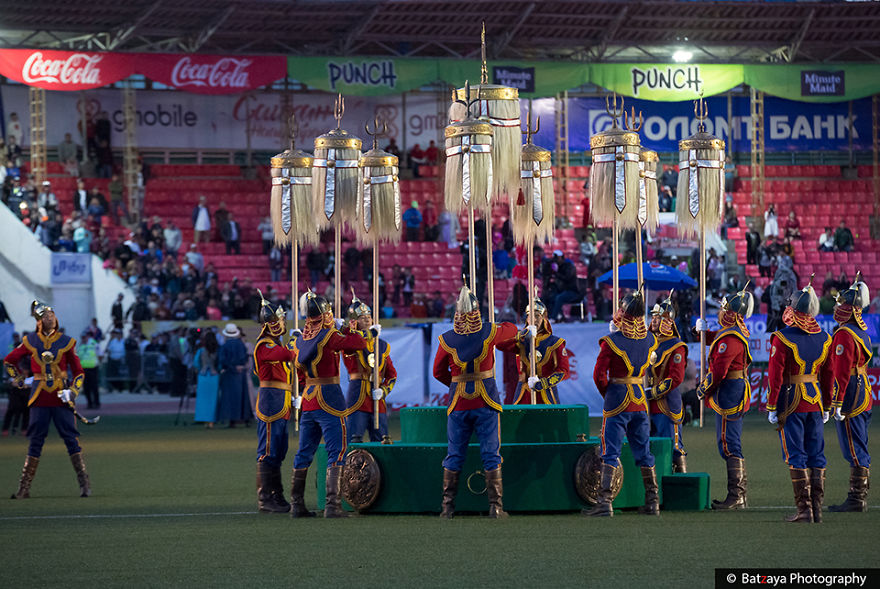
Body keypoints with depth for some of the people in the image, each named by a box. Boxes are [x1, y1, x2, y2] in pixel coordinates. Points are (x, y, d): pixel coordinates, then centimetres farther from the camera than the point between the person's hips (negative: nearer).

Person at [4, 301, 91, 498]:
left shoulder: (66, 341, 3)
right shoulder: (30, 341, 4)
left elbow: (78, 371, 6)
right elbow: (9, 360, 18)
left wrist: (72, 392, -8)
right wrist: (17, 379, 7)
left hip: (61, 397, -1)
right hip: (39, 398, 1)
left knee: (71, 438, -4)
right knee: (36, 440, 1)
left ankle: (84, 482, 0)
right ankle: (24, 487, 5)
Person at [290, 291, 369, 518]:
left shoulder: (300, 339, 9)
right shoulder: (328, 336, -13)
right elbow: (359, 344, -9)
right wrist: (345, 329, 7)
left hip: (308, 401, 7)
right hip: (329, 400, -7)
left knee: (304, 453, 13)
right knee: (337, 451, -5)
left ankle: (297, 504, 16)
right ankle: (332, 505, -12)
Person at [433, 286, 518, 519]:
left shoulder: (447, 339, -5)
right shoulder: (489, 332, -7)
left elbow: (438, 372, 6)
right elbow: (512, 330, 15)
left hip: (458, 403, 1)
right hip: (486, 403, -1)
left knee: (454, 455, 9)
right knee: (491, 454, 4)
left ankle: (447, 507, 8)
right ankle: (495, 506, 1)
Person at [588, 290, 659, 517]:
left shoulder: (612, 341, -14)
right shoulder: (649, 340, 1)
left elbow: (599, 375, -13)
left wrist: (607, 394, 6)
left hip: (617, 402, -5)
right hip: (641, 402, 5)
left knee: (611, 452, -3)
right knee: (643, 452, 13)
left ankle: (605, 503, -10)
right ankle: (652, 502, 15)